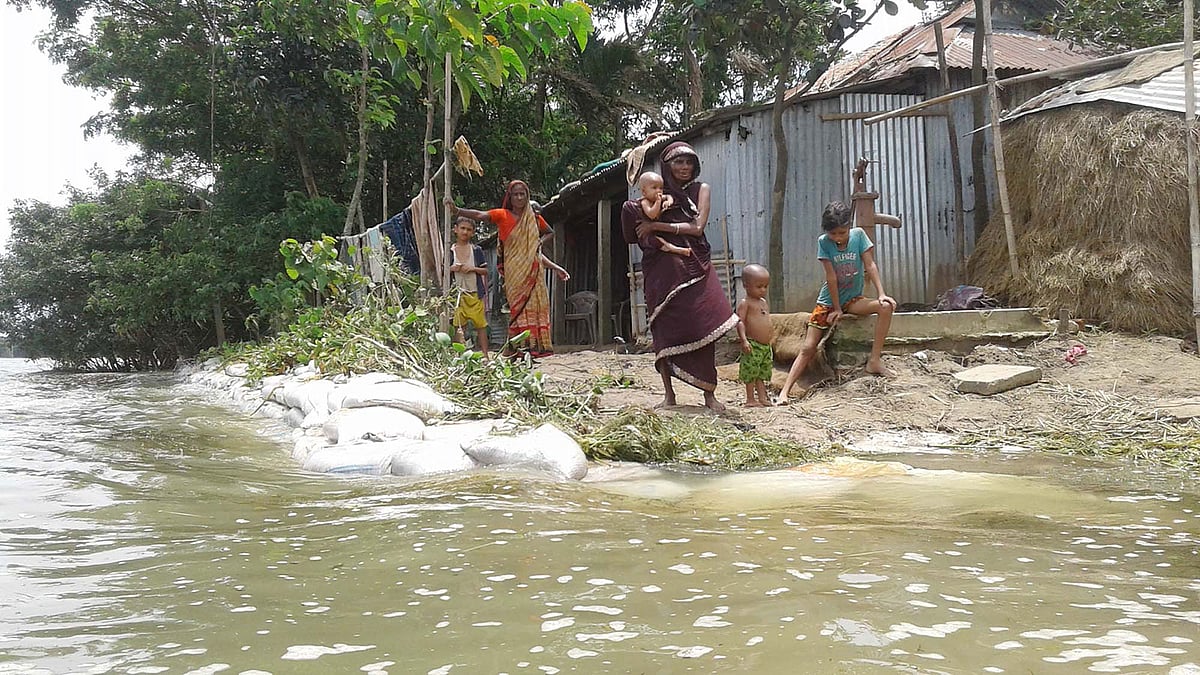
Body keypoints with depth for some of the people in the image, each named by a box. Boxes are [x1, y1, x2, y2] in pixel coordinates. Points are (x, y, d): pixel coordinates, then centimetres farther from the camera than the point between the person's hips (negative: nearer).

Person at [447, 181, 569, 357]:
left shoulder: (535, 219, 13)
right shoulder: (503, 216, -1)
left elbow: (550, 232, 31)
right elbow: (480, 215, -17)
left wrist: (541, 241, 9)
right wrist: (457, 210, -33)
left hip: (534, 270, 4)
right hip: (515, 271, -4)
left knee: (537, 306, 0)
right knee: (519, 306, -10)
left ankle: (536, 346, 3)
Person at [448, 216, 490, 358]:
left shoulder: (476, 250, 3)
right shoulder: (450, 251, 3)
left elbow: (485, 271, 5)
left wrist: (473, 268, -12)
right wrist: (452, 269, -12)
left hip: (475, 293, 0)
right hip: (458, 292, 0)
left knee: (480, 324, 1)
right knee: (459, 325, 3)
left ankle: (484, 354, 5)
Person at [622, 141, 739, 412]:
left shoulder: (701, 189, 11)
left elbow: (697, 227, -3)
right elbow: (638, 235, 8)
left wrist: (656, 226, -7)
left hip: (694, 265, 0)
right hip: (663, 268, 1)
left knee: (704, 324, -12)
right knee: (665, 329, -3)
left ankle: (709, 394, -10)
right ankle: (668, 393, 5)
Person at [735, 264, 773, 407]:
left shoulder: (764, 302, 17)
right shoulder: (745, 303, -8)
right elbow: (740, 322, -16)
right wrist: (744, 340, -26)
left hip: (766, 346, 8)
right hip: (752, 345, -8)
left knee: (763, 374, 10)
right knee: (751, 373, -3)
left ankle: (762, 397, 15)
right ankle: (750, 399, 3)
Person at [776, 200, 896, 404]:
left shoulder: (858, 235, -7)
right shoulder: (823, 242, -12)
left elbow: (870, 266, -8)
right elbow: (831, 277, -13)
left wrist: (881, 293, -19)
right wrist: (837, 309, -12)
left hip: (853, 300, 2)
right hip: (828, 301, -1)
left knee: (886, 306, -27)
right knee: (808, 348, -9)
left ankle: (875, 360, -25)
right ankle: (785, 391, -11)